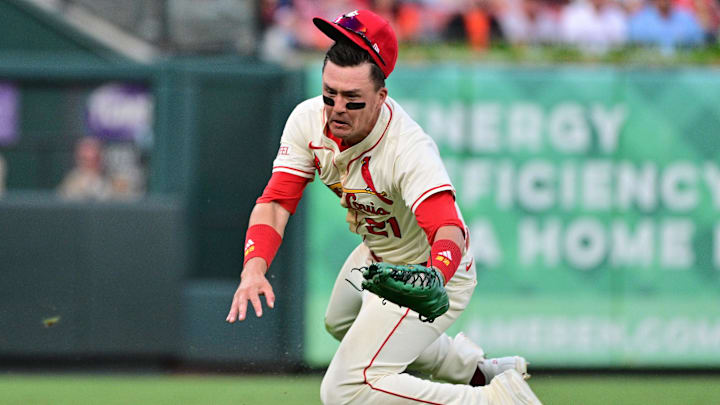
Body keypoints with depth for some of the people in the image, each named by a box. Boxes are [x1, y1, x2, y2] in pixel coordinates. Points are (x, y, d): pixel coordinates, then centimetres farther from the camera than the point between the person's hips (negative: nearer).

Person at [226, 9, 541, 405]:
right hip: (376, 256, 8)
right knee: (341, 324, 35)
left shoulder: (410, 149, -38)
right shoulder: (309, 120, -18)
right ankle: (473, 368, 45)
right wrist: (253, 268, -40)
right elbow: (276, 201, -20)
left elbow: (449, 231, -49)